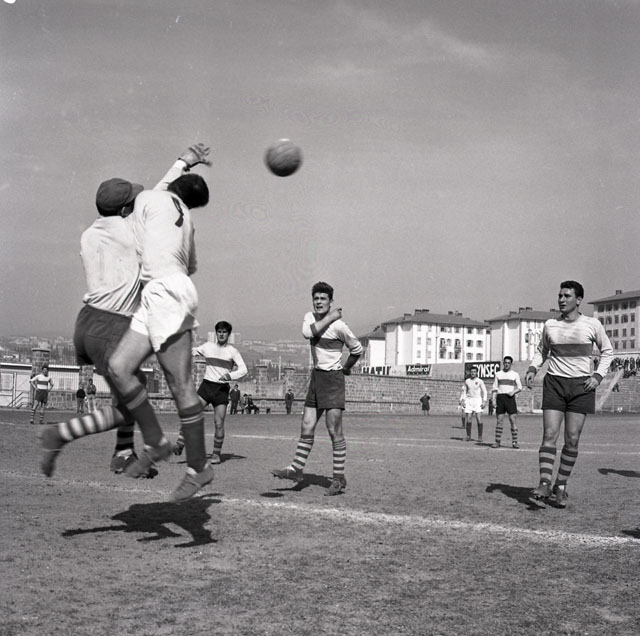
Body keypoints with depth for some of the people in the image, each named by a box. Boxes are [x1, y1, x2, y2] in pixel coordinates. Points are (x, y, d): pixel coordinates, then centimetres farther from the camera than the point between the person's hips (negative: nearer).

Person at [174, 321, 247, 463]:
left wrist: (230, 375, -22)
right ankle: (180, 444, -14)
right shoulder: (208, 347, 10)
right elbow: (192, 352, 21)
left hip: (222, 389, -2)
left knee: (219, 423, -6)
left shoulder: (232, 351, 3)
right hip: (206, 386, 2)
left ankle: (216, 453, 9)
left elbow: (243, 370, -6)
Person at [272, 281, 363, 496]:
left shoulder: (339, 325, -12)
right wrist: (330, 317, -14)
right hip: (316, 376, 6)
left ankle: (339, 478, -2)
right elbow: (308, 332, -16)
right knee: (307, 427, 8)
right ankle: (296, 469, 15)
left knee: (334, 430, -7)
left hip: (333, 378, -6)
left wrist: (346, 368, 12)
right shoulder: (310, 317, 7)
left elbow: (357, 349, 0)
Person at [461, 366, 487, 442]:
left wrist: (484, 401, -6)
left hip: (478, 400, -2)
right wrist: (463, 400, 8)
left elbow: (484, 391, 2)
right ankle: (468, 436, 11)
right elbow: (464, 391, 16)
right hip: (469, 400, 2)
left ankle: (480, 437, -3)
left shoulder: (479, 381, -1)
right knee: (468, 419, -2)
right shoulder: (467, 381, 7)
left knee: (479, 419, -10)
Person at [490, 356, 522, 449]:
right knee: (499, 421, 0)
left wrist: (513, 392, -13)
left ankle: (515, 442, -5)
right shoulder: (498, 374, 12)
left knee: (513, 420, -8)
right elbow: (494, 388, 10)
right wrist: (493, 399, 0)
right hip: (500, 397, 1)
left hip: (510, 398, -1)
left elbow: (520, 387, 7)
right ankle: (497, 441, 4)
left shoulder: (515, 374, 8)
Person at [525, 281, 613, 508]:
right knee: (549, 435, -10)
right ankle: (544, 485, -13)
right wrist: (533, 368, 1)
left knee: (572, 439, -2)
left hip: (581, 385, -1)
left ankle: (560, 487, 8)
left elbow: (607, 351, 11)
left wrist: (598, 376, -3)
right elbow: (542, 350, 19)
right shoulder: (550, 325, 5)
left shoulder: (592, 325, 0)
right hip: (554, 382, 1)